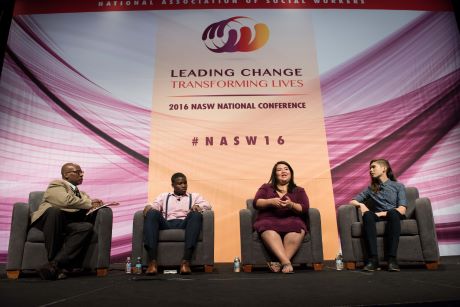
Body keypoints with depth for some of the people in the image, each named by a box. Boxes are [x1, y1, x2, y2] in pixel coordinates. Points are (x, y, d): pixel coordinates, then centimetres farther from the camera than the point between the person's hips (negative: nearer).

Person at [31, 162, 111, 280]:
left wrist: (95, 205, 0)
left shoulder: (82, 194, 31)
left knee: (87, 227, -28)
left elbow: (87, 214, 22)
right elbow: (66, 200, -12)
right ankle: (52, 258, -30)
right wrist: (89, 203, -6)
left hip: (68, 224, 5)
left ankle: (55, 264, -36)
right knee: (54, 210, -39)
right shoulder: (56, 185, 9)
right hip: (47, 220, -5)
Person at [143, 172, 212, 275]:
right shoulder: (163, 196, 30)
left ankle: (186, 261, -39)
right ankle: (152, 261, -37)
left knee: (196, 215, -32)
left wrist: (197, 207, -12)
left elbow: (207, 205, 10)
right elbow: (154, 206, 12)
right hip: (166, 225, 1)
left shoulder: (194, 196, 27)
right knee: (152, 213, -28)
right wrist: (148, 207, -13)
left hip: (185, 224, 0)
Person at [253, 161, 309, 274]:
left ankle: (281, 262, -41)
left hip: (291, 221, 1)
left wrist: (291, 205, -15)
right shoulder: (266, 187, 23)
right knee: (269, 231, -38)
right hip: (268, 221, 0)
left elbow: (304, 209, 6)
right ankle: (286, 262, -48)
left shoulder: (299, 190, 22)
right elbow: (256, 203, 8)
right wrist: (271, 201, -11)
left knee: (298, 229, -37)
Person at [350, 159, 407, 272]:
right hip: (378, 217, 2)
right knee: (367, 215, -34)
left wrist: (382, 213, -14)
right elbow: (352, 201, 20)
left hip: (394, 216, -2)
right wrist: (361, 204, -2)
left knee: (393, 212, -38)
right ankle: (373, 258, -42)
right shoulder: (371, 188, 22)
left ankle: (391, 258, -41)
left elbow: (402, 210, 0)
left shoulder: (398, 186, 14)